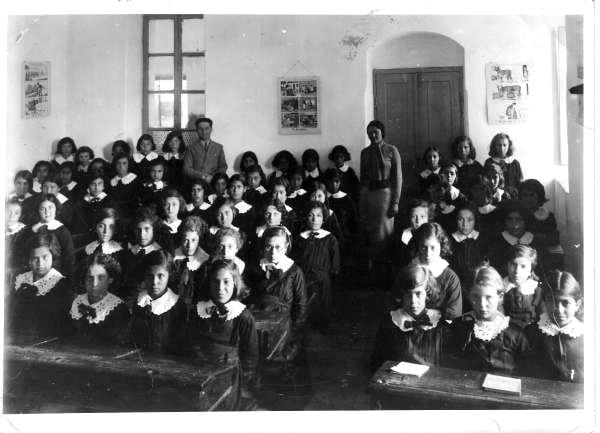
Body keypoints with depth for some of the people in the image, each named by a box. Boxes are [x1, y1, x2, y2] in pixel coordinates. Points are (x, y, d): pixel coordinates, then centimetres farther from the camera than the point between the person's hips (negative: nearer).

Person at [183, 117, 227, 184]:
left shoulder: (218, 147, 14)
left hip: (212, 183, 2)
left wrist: (212, 177, -7)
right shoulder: (191, 148, 7)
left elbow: (223, 167, 11)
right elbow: (187, 169, 1)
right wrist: (202, 176, -13)